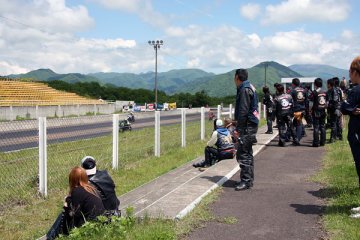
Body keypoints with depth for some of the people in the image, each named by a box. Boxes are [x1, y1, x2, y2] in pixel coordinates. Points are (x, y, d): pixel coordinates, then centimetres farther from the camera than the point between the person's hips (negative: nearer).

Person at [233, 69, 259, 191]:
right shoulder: (249, 88, 16)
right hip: (251, 125, 11)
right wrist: (235, 121, 25)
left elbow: (243, 111, -21)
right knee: (247, 153, 15)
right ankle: (249, 179, 22)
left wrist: (238, 128, -19)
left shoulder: (244, 90, -16)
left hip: (247, 126, -11)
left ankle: (246, 181, -6)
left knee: (242, 154, -9)